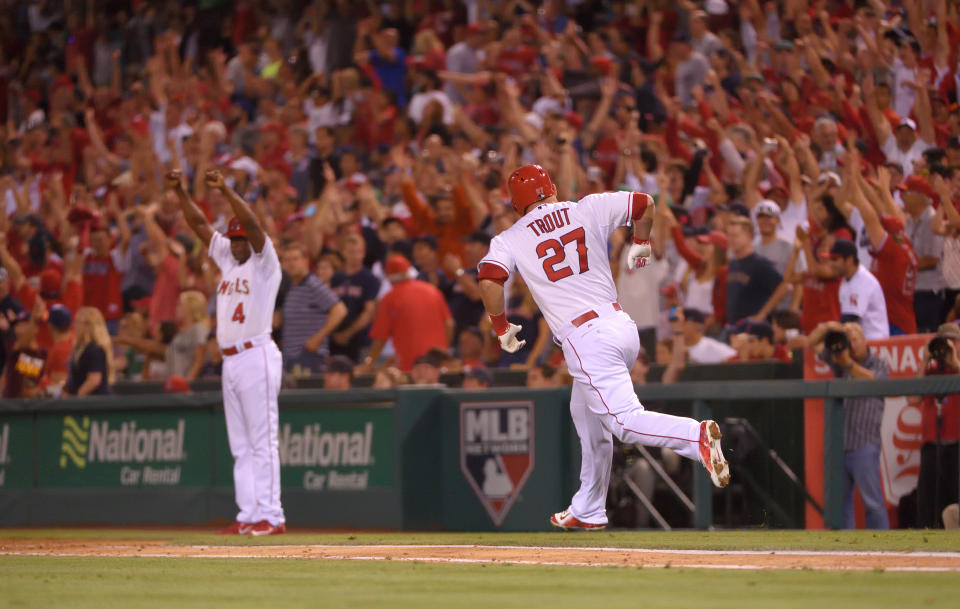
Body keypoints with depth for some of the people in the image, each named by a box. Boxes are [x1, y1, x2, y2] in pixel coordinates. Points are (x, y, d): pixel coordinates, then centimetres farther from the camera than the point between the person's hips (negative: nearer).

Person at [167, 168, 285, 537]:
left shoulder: (265, 264, -2)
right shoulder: (228, 261, 18)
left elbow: (252, 224, -18)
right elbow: (199, 225, 17)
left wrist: (225, 190, -27)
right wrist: (179, 192, 7)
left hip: (257, 357, -8)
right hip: (230, 361, 8)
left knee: (263, 440, -10)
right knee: (241, 446, 6)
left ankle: (271, 516, -12)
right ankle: (248, 516, 7)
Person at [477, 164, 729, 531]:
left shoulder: (510, 240, 3)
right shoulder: (589, 209, 11)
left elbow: (490, 280, -13)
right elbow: (644, 204, 15)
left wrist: (501, 327, 1)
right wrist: (640, 245, 33)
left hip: (586, 339, -6)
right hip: (623, 325, 6)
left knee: (625, 421, -13)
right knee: (587, 416, 23)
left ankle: (698, 436, -39)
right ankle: (588, 512, 29)